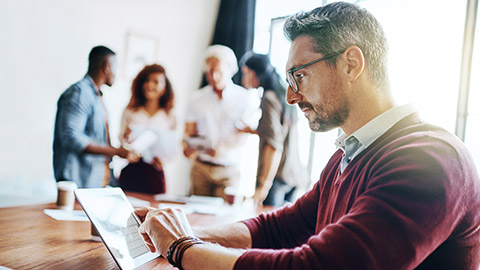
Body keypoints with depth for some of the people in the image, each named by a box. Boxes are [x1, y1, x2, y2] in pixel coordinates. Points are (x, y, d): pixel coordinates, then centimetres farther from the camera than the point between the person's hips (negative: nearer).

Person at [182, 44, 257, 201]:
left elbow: (242, 135, -7)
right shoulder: (198, 98, 9)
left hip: (228, 169, -2)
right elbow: (189, 132, 11)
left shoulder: (243, 98, 0)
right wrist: (187, 147, -12)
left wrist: (225, 148, -26)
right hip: (201, 167, 3)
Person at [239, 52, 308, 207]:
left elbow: (274, 144, -19)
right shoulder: (284, 94, 16)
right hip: (292, 176, 9)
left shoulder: (269, 98, -10)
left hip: (276, 177, -9)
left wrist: (265, 184, -22)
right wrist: (254, 131, 25)